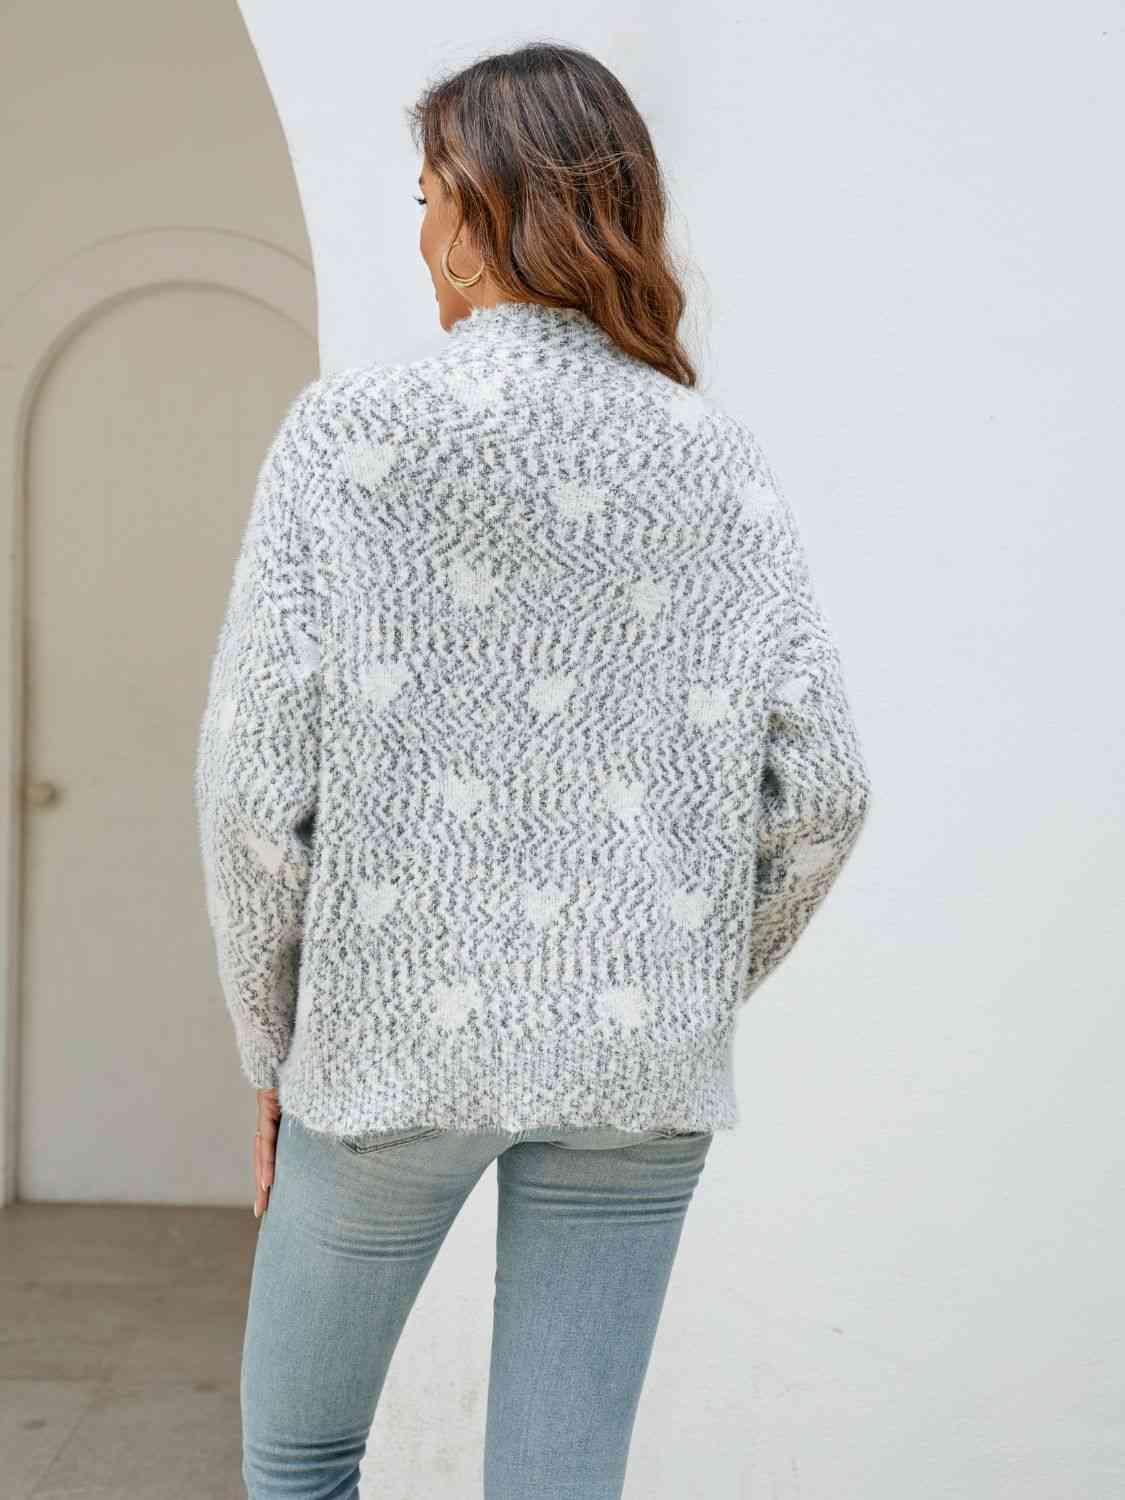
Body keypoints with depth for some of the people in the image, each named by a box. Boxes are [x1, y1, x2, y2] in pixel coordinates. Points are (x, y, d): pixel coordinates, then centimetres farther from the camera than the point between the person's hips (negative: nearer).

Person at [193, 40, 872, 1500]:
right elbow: (821, 787, -3)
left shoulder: (350, 431, -8)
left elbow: (257, 774, -11)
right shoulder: (717, 458, 1)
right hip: (635, 1064, 2)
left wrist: (273, 1046, 3)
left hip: (399, 1039, -2)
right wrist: (691, 995, 12)